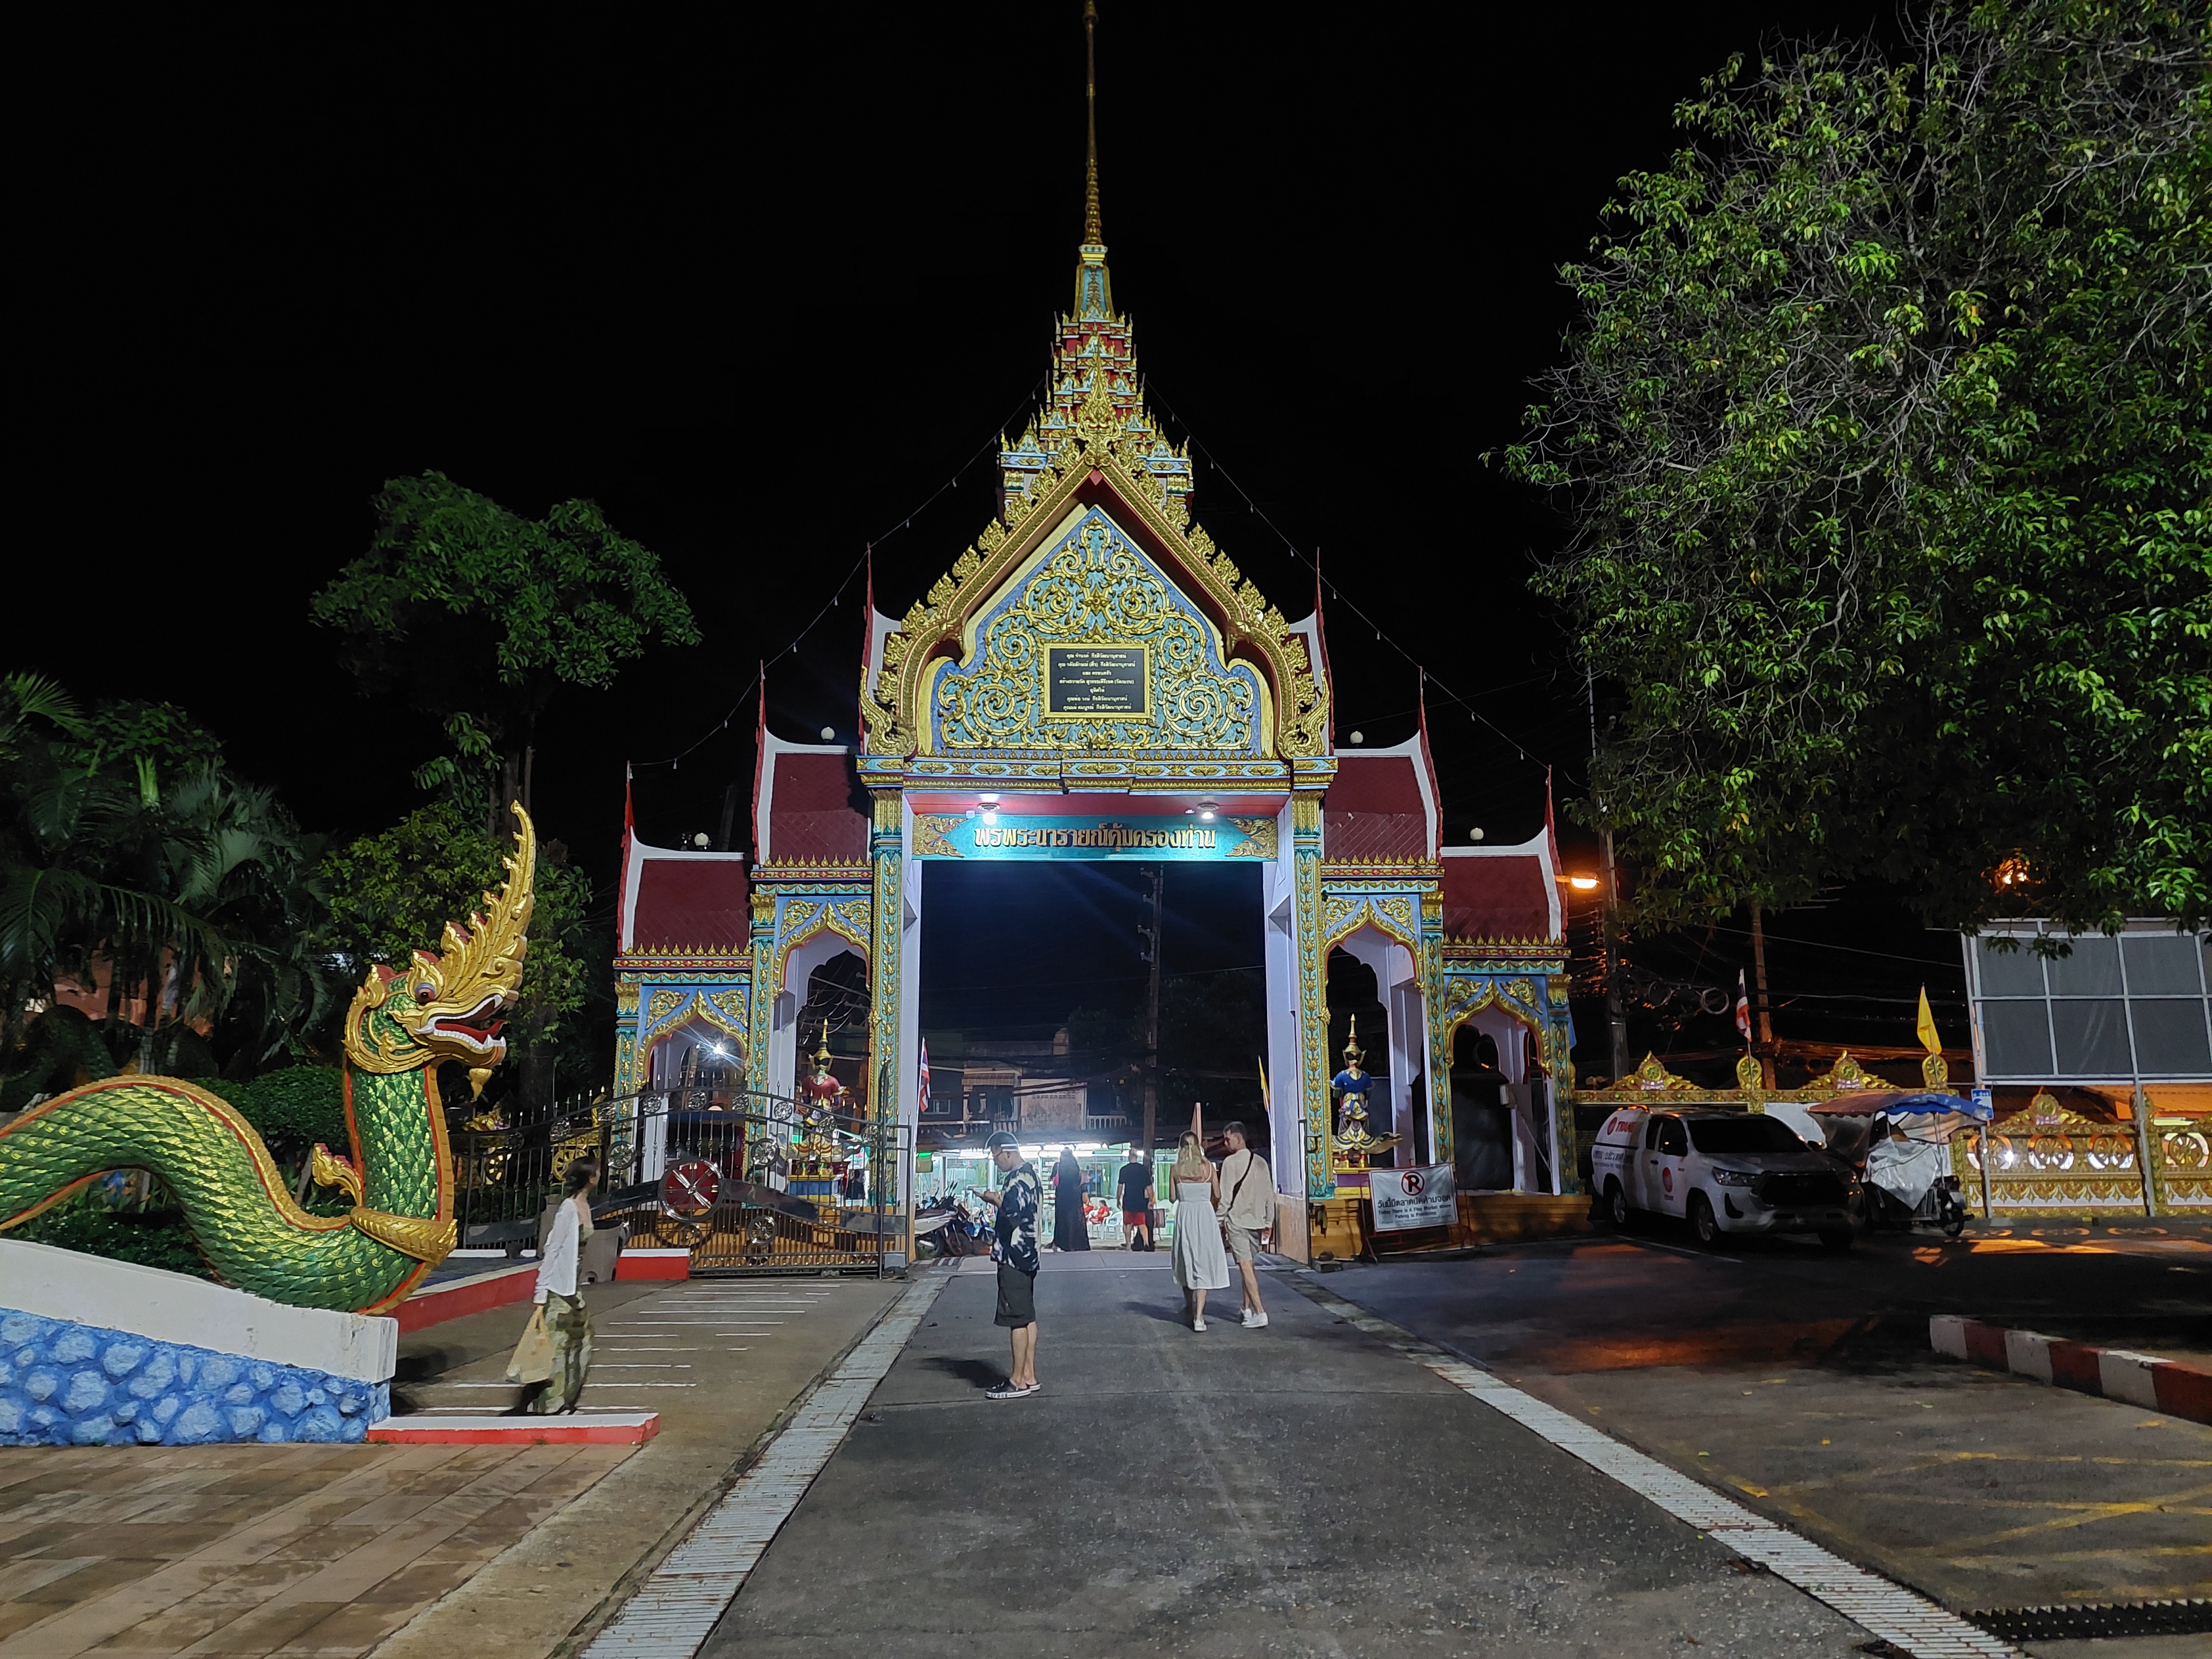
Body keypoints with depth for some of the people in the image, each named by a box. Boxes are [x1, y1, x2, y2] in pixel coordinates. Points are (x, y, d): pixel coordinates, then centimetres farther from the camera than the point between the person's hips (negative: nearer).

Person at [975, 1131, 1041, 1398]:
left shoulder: (1019, 1177, -17)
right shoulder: (1028, 1172, 14)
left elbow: (1012, 1215, -24)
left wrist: (994, 1200, -8)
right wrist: (1000, 1199, 8)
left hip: (1015, 1256, -10)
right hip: (1027, 1255, 10)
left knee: (1017, 1319, -5)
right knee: (1027, 1317, 12)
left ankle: (1018, 1382, 0)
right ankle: (1029, 1376, 18)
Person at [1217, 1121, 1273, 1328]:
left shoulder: (1231, 1162, -9)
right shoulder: (1261, 1162, 9)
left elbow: (1226, 1195, -10)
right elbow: (1270, 1194, 10)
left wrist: (1221, 1220, -2)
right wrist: (1268, 1223, 16)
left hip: (1237, 1220, -6)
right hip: (1257, 1221, 6)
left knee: (1246, 1266, -9)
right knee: (1249, 1265, 18)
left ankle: (1260, 1313, -16)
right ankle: (1248, 1309, 24)